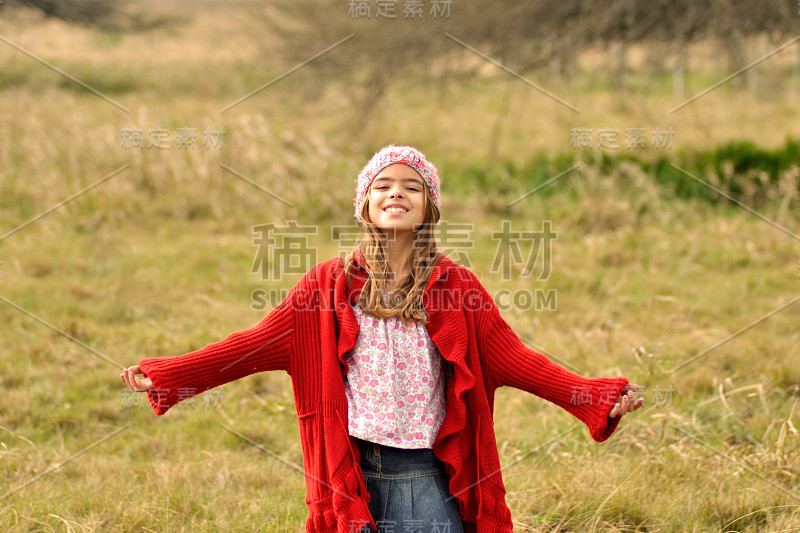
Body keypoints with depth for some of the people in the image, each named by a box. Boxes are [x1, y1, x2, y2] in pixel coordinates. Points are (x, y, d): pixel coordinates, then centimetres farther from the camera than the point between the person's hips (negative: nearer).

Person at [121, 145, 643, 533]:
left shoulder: (457, 287, 4)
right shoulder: (330, 284, 4)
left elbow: (514, 358, 0)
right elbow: (256, 344, 2)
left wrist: (596, 396, -12)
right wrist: (165, 375, -6)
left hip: (431, 480, 0)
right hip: (353, 478, 0)